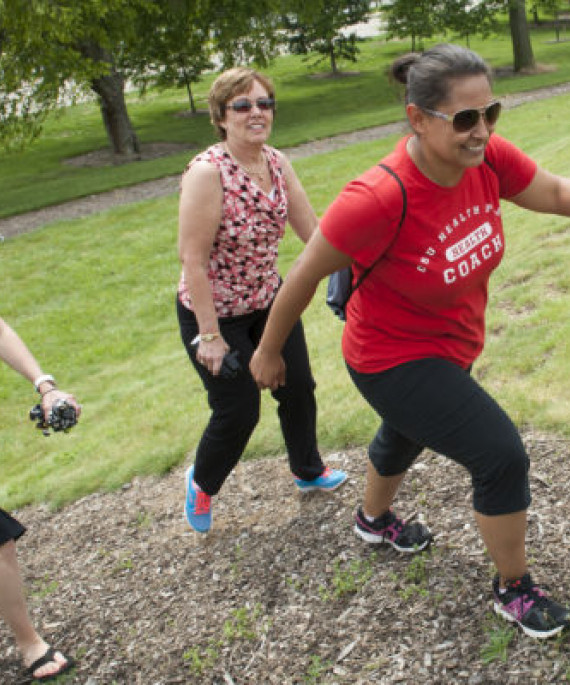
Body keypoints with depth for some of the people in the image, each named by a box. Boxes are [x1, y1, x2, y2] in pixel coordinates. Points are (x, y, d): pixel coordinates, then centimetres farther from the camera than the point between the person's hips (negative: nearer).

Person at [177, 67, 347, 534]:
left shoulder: (277, 163, -6)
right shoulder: (208, 172, -26)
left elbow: (311, 229, 1)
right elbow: (193, 260, -26)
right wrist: (210, 336, -24)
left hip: (268, 299, 7)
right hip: (214, 310, -6)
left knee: (298, 387, 14)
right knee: (238, 412, 1)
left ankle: (309, 471, 41)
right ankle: (202, 483, 31)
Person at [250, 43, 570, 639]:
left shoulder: (487, 156, -19)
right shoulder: (379, 199, -37)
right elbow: (304, 274, -24)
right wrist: (268, 351, -12)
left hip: (449, 348, 8)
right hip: (394, 360, -8)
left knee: (403, 438, 33)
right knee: (502, 456, -11)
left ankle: (374, 519, 65)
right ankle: (513, 590, 15)